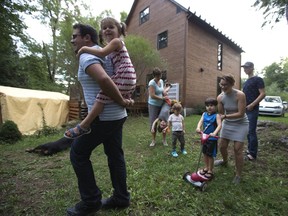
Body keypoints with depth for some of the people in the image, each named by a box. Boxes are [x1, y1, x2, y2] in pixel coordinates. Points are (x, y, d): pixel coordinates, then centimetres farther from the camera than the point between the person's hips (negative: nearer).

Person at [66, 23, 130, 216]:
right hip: (117, 115, 9)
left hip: (103, 117, -9)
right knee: (115, 155, 15)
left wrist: (122, 101, -20)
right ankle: (121, 198, 29)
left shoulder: (87, 56, -12)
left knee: (78, 153, 7)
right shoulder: (102, 54, 18)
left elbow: (104, 80, -32)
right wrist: (122, 100, 15)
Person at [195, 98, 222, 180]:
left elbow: (219, 125, -25)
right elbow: (200, 121, -12)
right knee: (205, 153, 17)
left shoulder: (216, 115, -13)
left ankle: (210, 171, 26)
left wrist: (214, 133, -42)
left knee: (210, 155, 6)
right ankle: (206, 168, 38)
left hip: (212, 139, -5)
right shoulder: (204, 114, 2)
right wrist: (198, 127, -33)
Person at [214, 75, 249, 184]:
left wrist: (225, 116, -31)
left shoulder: (240, 95, -23)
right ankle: (225, 161, 46)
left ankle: (238, 175, 16)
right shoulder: (220, 97, -10)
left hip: (240, 124, -4)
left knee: (237, 149, -4)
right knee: (222, 146, 13)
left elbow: (241, 113, -25)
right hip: (227, 124, 5)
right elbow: (221, 114, -4)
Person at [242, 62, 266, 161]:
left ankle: (253, 154, 3)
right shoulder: (246, 82, 18)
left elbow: (263, 94, -13)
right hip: (245, 110, 8)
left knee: (252, 132, -6)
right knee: (247, 131, 13)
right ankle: (249, 149, 25)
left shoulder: (258, 79, -6)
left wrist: (252, 105, -20)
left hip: (253, 110, -8)